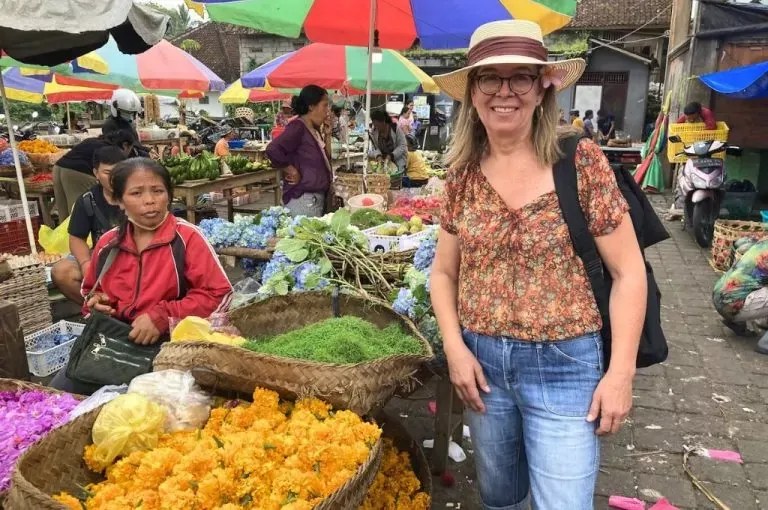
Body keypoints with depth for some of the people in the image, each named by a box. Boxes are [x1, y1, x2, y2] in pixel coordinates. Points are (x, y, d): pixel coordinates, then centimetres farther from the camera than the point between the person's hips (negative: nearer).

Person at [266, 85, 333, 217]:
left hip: (317, 197, 9)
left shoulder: (314, 129, 12)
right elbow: (273, 149, -27)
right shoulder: (298, 127, -15)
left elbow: (326, 159, 18)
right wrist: (292, 172, -17)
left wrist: (327, 134, 8)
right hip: (303, 198, -9)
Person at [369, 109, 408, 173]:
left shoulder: (395, 128, -12)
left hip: (397, 161, -3)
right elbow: (374, 148, 4)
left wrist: (392, 155, -23)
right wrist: (378, 155, -18)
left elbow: (403, 146, -12)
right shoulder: (373, 132, -1)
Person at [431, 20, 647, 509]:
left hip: (564, 363, -3)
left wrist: (621, 372, -11)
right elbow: (444, 271, 7)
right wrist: (455, 348, -5)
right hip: (482, 360, 4)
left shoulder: (581, 161, -11)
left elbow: (629, 272, -8)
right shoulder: (463, 174, -1)